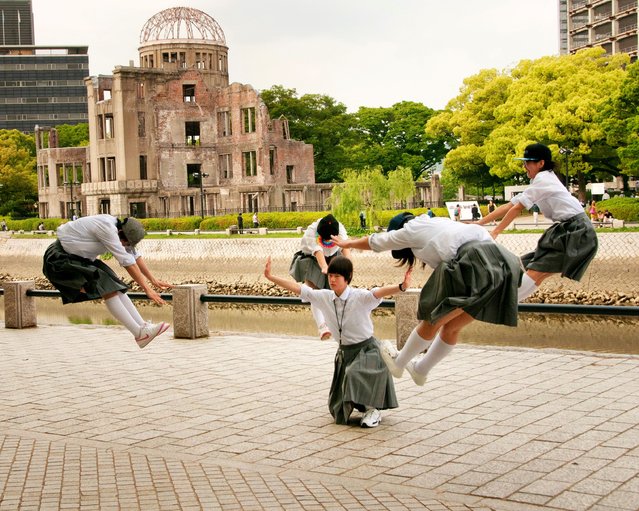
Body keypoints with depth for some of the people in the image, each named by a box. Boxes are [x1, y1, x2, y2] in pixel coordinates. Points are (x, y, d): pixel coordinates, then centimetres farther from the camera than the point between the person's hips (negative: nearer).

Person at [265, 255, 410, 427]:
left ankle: (372, 410, -10)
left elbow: (379, 292, -39)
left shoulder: (360, 297, -21)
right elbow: (297, 288, -3)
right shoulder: (324, 297, -6)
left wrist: (402, 287, -58)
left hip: (367, 349, -5)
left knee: (355, 374, -36)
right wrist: (271, 277, -5)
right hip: (344, 352, 6)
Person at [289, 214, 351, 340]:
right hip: (312, 259, -3)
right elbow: (318, 251, -48)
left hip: (333, 258, 3)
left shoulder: (340, 229, -25)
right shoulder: (311, 233, -33)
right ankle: (322, 326, -29)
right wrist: (324, 267, -67)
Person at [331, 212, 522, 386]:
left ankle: (398, 363, 27)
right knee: (452, 327, 20)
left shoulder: (411, 230, 13)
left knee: (433, 321, 11)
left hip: (473, 263, -8)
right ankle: (420, 370, 35)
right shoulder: (438, 222, 32)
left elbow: (375, 242, 27)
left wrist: (348, 243, 45)